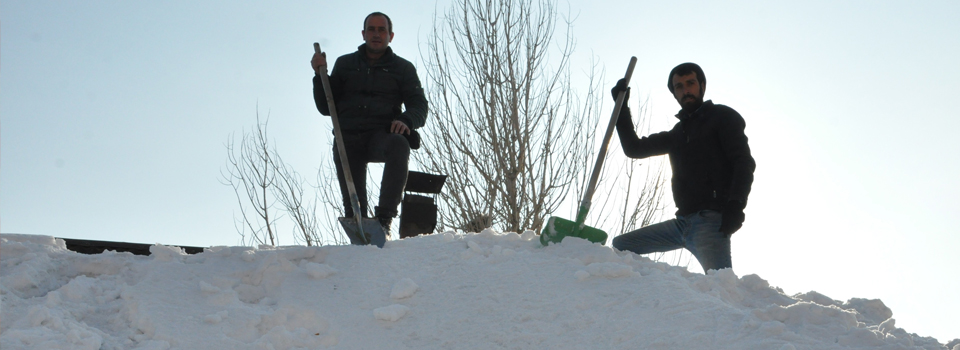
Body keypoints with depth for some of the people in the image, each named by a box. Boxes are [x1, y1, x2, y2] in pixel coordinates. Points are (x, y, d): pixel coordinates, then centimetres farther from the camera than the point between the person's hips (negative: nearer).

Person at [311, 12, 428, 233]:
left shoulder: (402, 68, 16)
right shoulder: (345, 64, 20)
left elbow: (419, 106, 6)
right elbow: (326, 108, 18)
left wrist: (406, 120, -17)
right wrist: (320, 75, 2)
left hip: (382, 134, -2)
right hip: (348, 137, 2)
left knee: (399, 145, -37)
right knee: (352, 198, -13)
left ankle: (384, 218, -39)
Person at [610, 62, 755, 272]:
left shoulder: (722, 117, 6)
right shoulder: (677, 134, 25)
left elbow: (744, 162, -6)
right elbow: (634, 148, 27)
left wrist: (735, 204, -22)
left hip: (710, 219, -8)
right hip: (684, 221, 8)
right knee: (620, 246, 8)